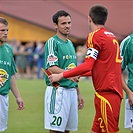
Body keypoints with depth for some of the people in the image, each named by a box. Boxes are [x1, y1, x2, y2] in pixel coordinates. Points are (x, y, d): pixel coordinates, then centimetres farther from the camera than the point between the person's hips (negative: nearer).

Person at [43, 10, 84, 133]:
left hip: (71, 90, 8)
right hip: (57, 91, -8)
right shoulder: (52, 42, -7)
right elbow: (51, 68, -19)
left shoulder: (70, 43, 18)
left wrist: (78, 93, 21)